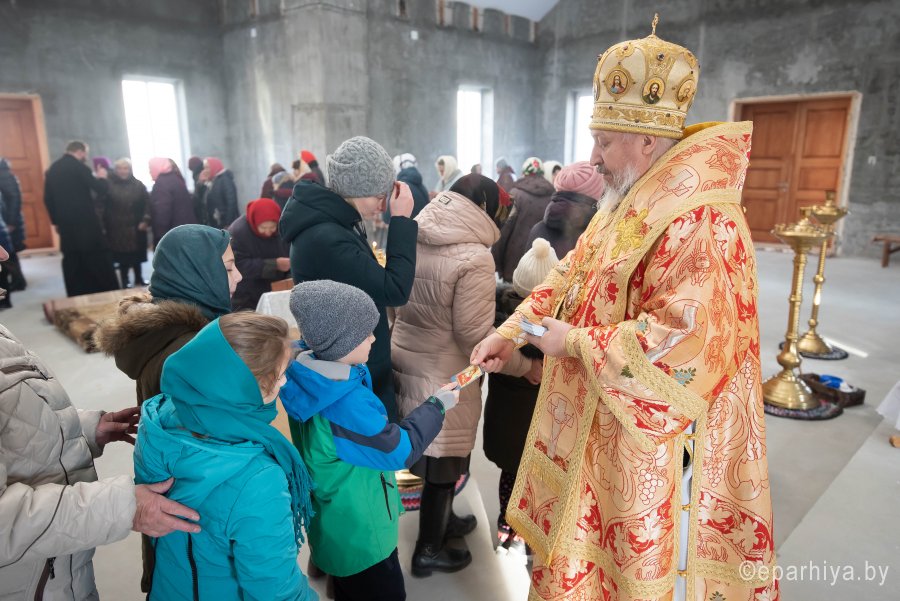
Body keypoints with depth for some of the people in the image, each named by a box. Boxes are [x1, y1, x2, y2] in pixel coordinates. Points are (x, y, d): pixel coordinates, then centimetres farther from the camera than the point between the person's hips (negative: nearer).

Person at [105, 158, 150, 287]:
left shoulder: (138, 185, 3)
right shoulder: (109, 185, -5)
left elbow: (147, 203, 3)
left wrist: (145, 220, -8)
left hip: (136, 227, 2)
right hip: (117, 228, -2)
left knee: (137, 254, 10)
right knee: (123, 256, 1)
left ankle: (139, 277, 26)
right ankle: (125, 281, 14)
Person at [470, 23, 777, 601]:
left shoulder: (702, 223, -23)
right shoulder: (626, 206, 7)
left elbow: (685, 338, -30)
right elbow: (570, 274, 10)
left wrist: (576, 342, -20)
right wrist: (509, 331, -2)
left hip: (654, 439, -8)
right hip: (598, 422, 9)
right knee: (590, 544, 24)